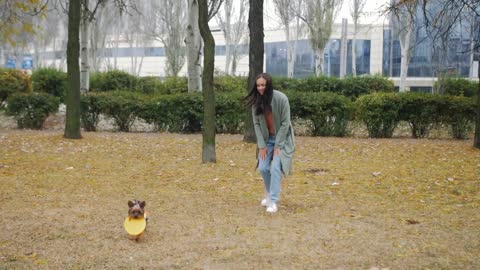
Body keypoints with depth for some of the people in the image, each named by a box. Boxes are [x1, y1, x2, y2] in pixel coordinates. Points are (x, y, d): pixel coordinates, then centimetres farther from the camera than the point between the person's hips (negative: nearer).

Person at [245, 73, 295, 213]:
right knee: (263, 168, 2)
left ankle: (273, 202, -12)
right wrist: (262, 145, -7)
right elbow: (256, 123, -4)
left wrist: (278, 145, -17)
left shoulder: (281, 98, -22)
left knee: (275, 168, -16)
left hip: (282, 138, -4)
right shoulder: (256, 101, -9)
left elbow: (285, 123, -18)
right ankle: (269, 195, 26)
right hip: (266, 138, 4)